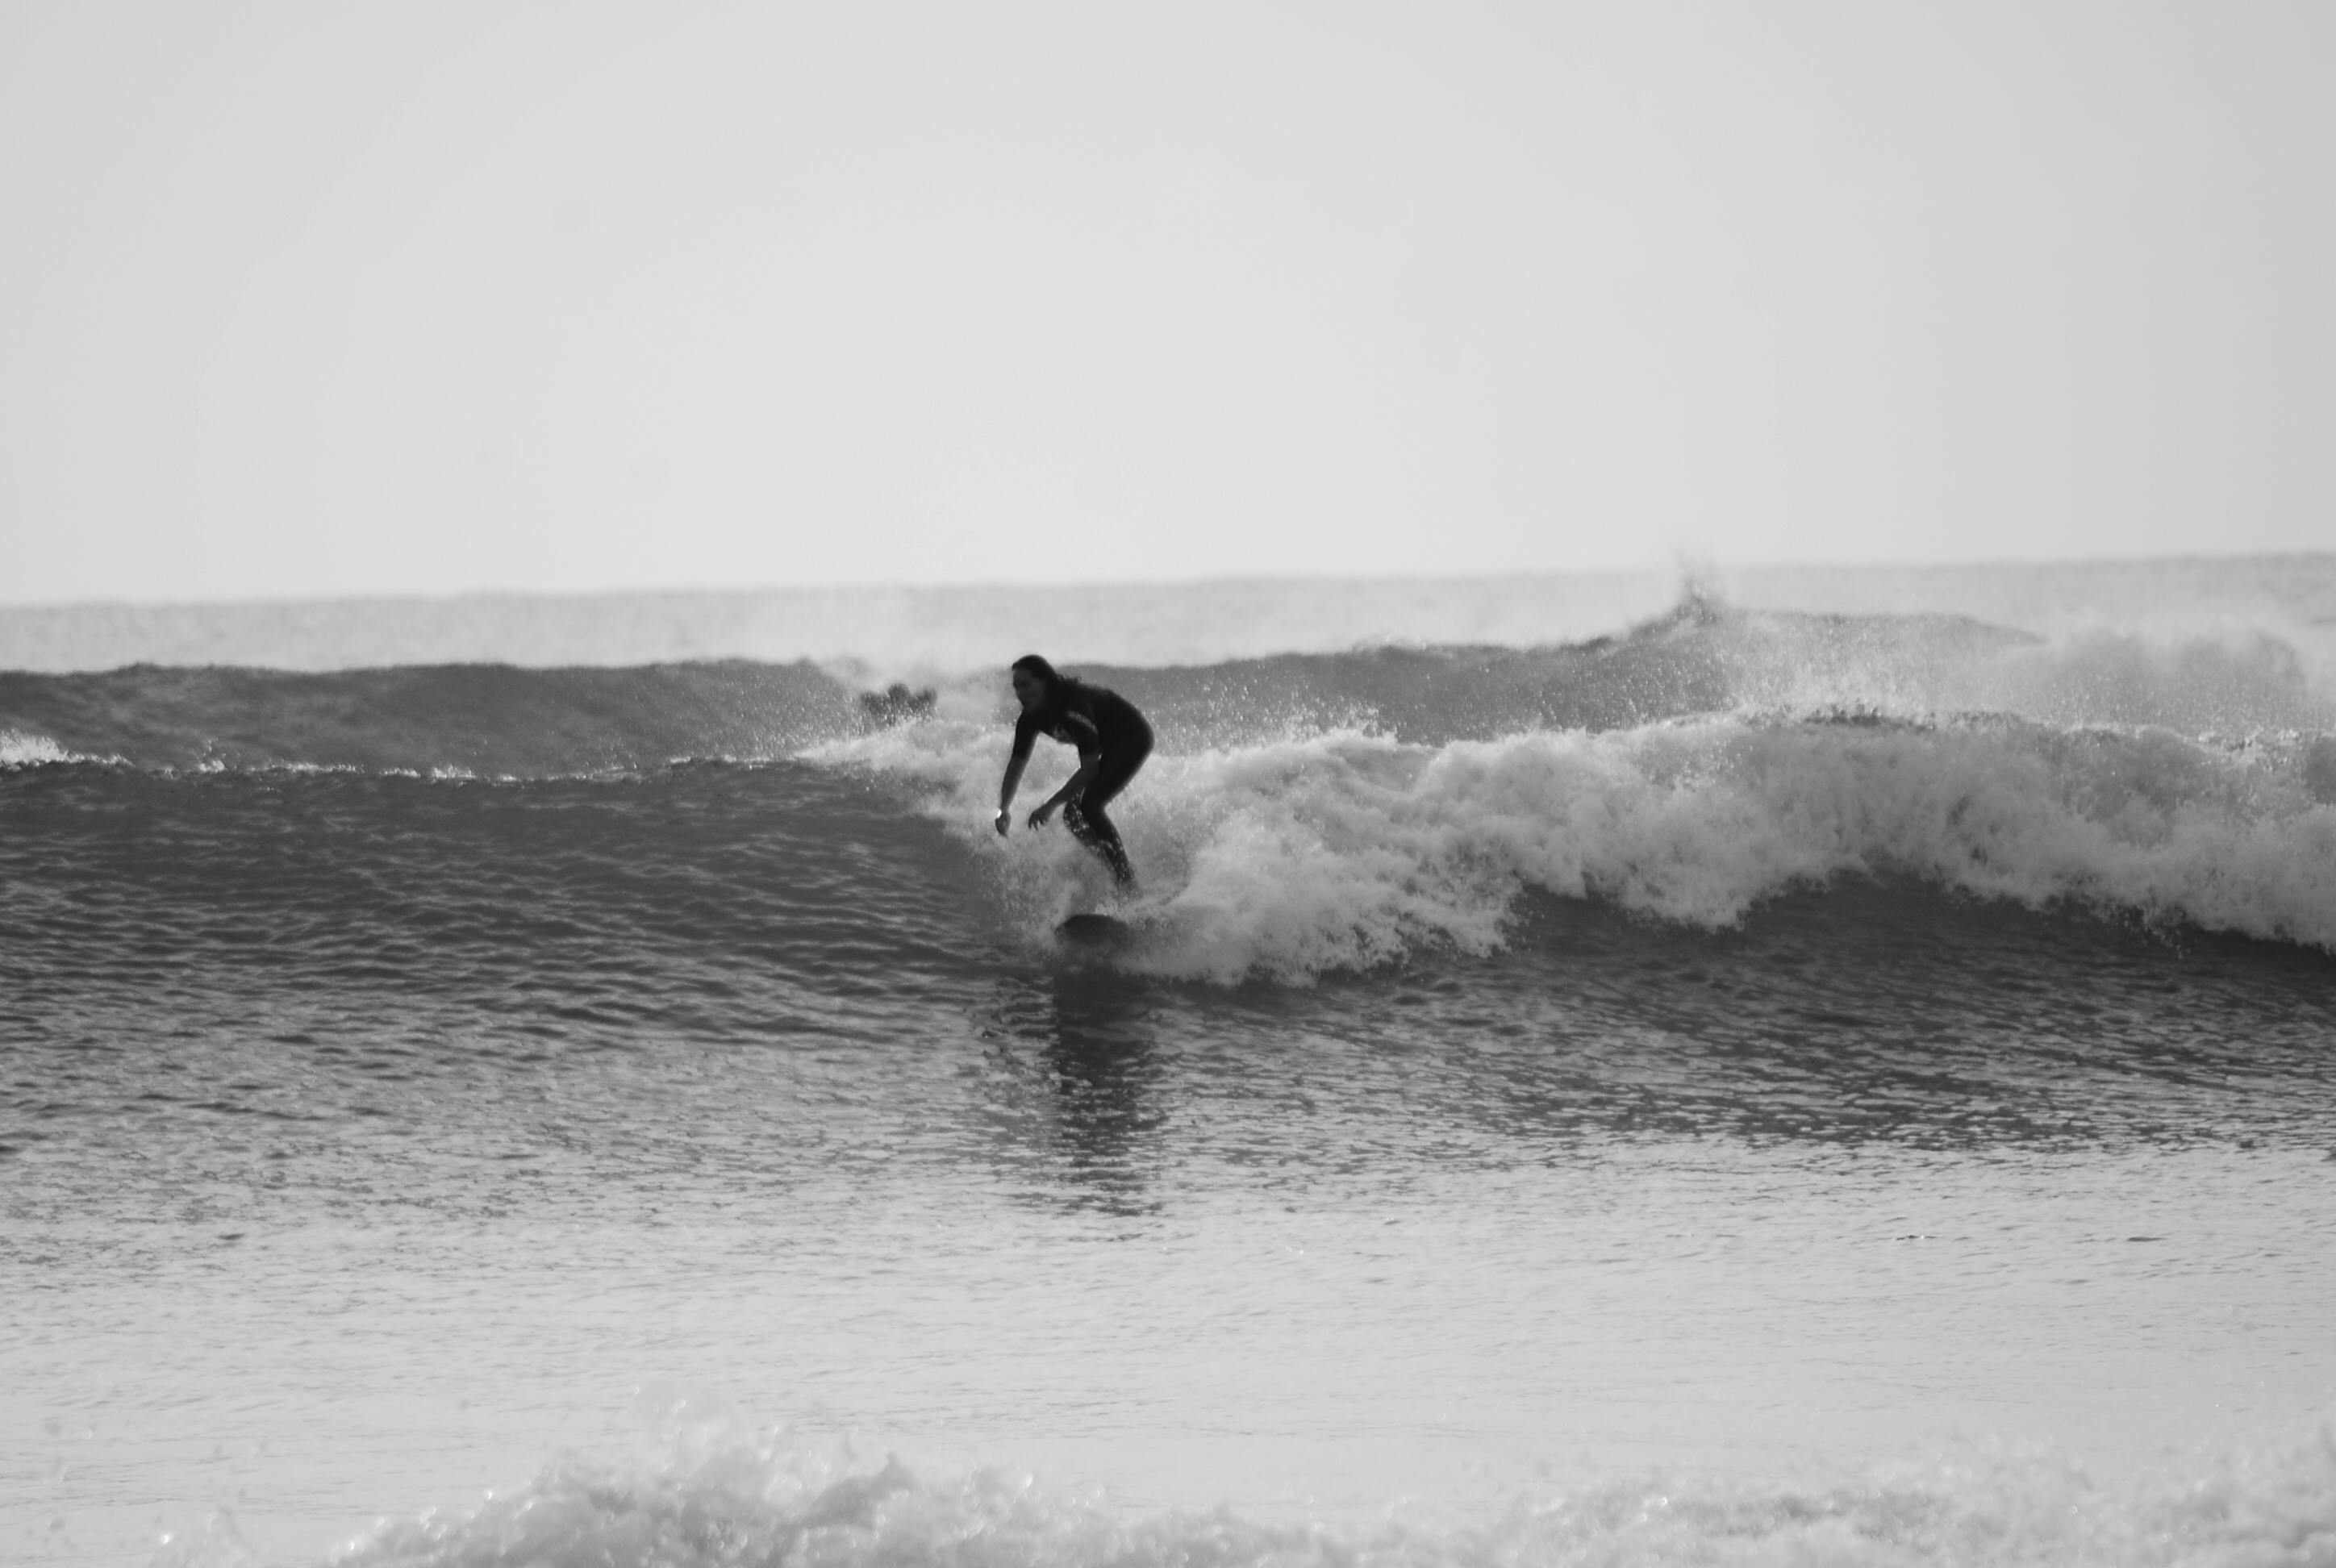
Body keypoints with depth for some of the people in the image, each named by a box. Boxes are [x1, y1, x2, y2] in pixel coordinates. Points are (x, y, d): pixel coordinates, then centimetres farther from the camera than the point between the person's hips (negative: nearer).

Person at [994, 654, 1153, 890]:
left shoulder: (1073, 703, -34)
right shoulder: (1031, 717, -10)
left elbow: (1090, 769, -34)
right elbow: (1017, 762, -4)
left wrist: (1051, 805, -35)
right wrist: (1004, 809, -18)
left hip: (1133, 737, -9)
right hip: (1109, 746, 9)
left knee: (1089, 805, -23)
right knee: (1073, 813, 0)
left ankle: (1127, 881, -19)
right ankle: (1109, 869, 16)